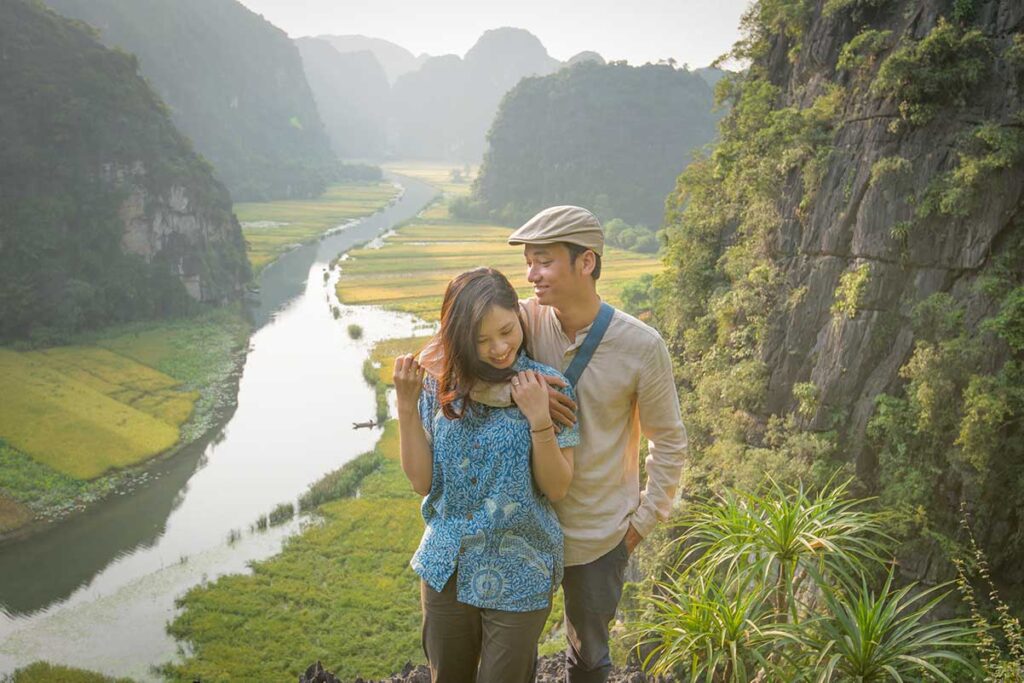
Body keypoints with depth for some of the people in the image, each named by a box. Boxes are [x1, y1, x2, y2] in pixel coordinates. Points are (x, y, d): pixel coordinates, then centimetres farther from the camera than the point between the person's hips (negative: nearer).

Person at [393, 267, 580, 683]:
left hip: (517, 580, -3)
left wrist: (539, 418, -26)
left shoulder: (548, 386, -14)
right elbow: (422, 480, -6)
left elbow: (556, 488, -13)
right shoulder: (441, 386, -5)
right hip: (446, 570, 3)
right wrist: (406, 405, -16)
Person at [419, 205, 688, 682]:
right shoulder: (527, 317, -14)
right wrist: (514, 390, -33)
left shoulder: (642, 347, -17)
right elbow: (435, 357, -24)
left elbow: (669, 443, -6)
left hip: (598, 536, -1)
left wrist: (644, 519, -3)